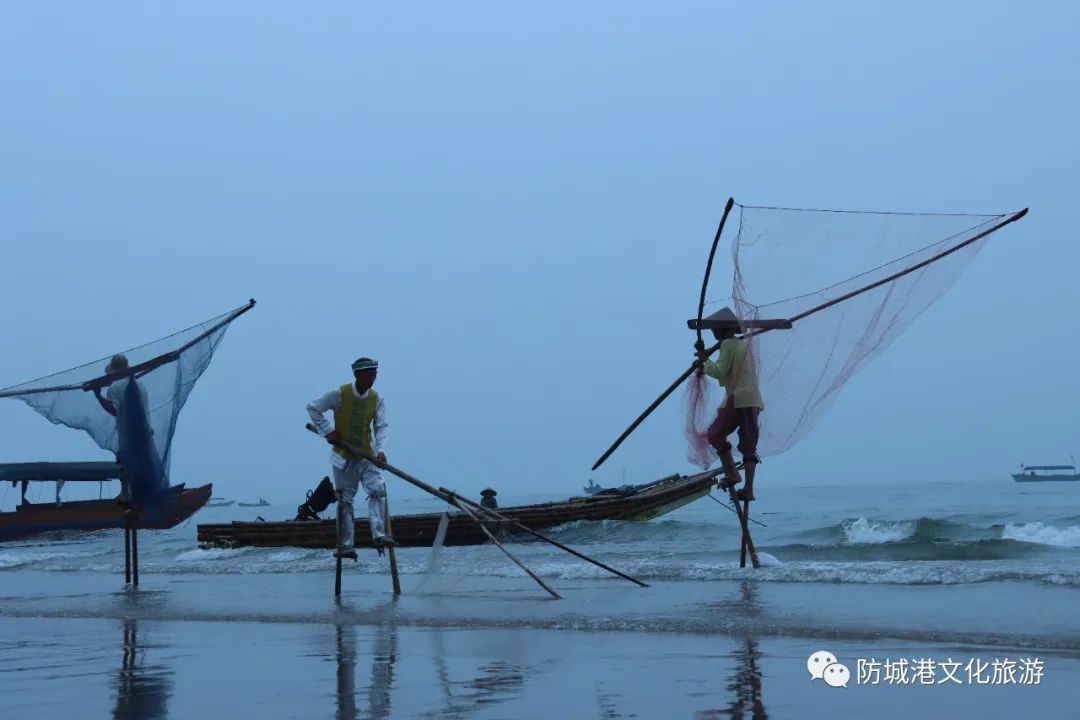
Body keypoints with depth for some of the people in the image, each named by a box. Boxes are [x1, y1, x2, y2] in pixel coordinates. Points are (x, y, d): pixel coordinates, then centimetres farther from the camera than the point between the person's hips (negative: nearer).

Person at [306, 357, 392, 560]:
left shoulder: (377, 399, -4)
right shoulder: (339, 394, -12)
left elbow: (381, 427, -7)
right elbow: (312, 408, -3)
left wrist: (381, 450, -23)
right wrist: (327, 431, -9)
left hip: (367, 455, 2)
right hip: (343, 455, -2)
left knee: (377, 490, -18)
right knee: (345, 500, 3)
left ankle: (379, 535, -20)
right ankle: (345, 545, 7)